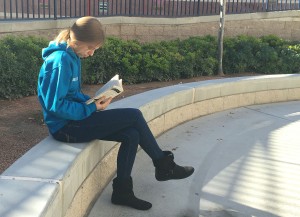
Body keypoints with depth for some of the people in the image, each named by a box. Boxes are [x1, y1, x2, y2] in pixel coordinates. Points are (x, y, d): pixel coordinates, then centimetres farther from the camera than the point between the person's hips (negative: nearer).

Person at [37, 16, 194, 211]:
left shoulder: (72, 57, 10)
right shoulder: (60, 60, -20)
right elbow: (56, 105, -23)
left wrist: (93, 101, 0)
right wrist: (92, 108, -17)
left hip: (75, 119, 9)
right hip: (66, 127, -9)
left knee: (131, 135, -5)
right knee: (134, 116, -11)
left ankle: (122, 190, 4)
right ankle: (163, 165, 7)